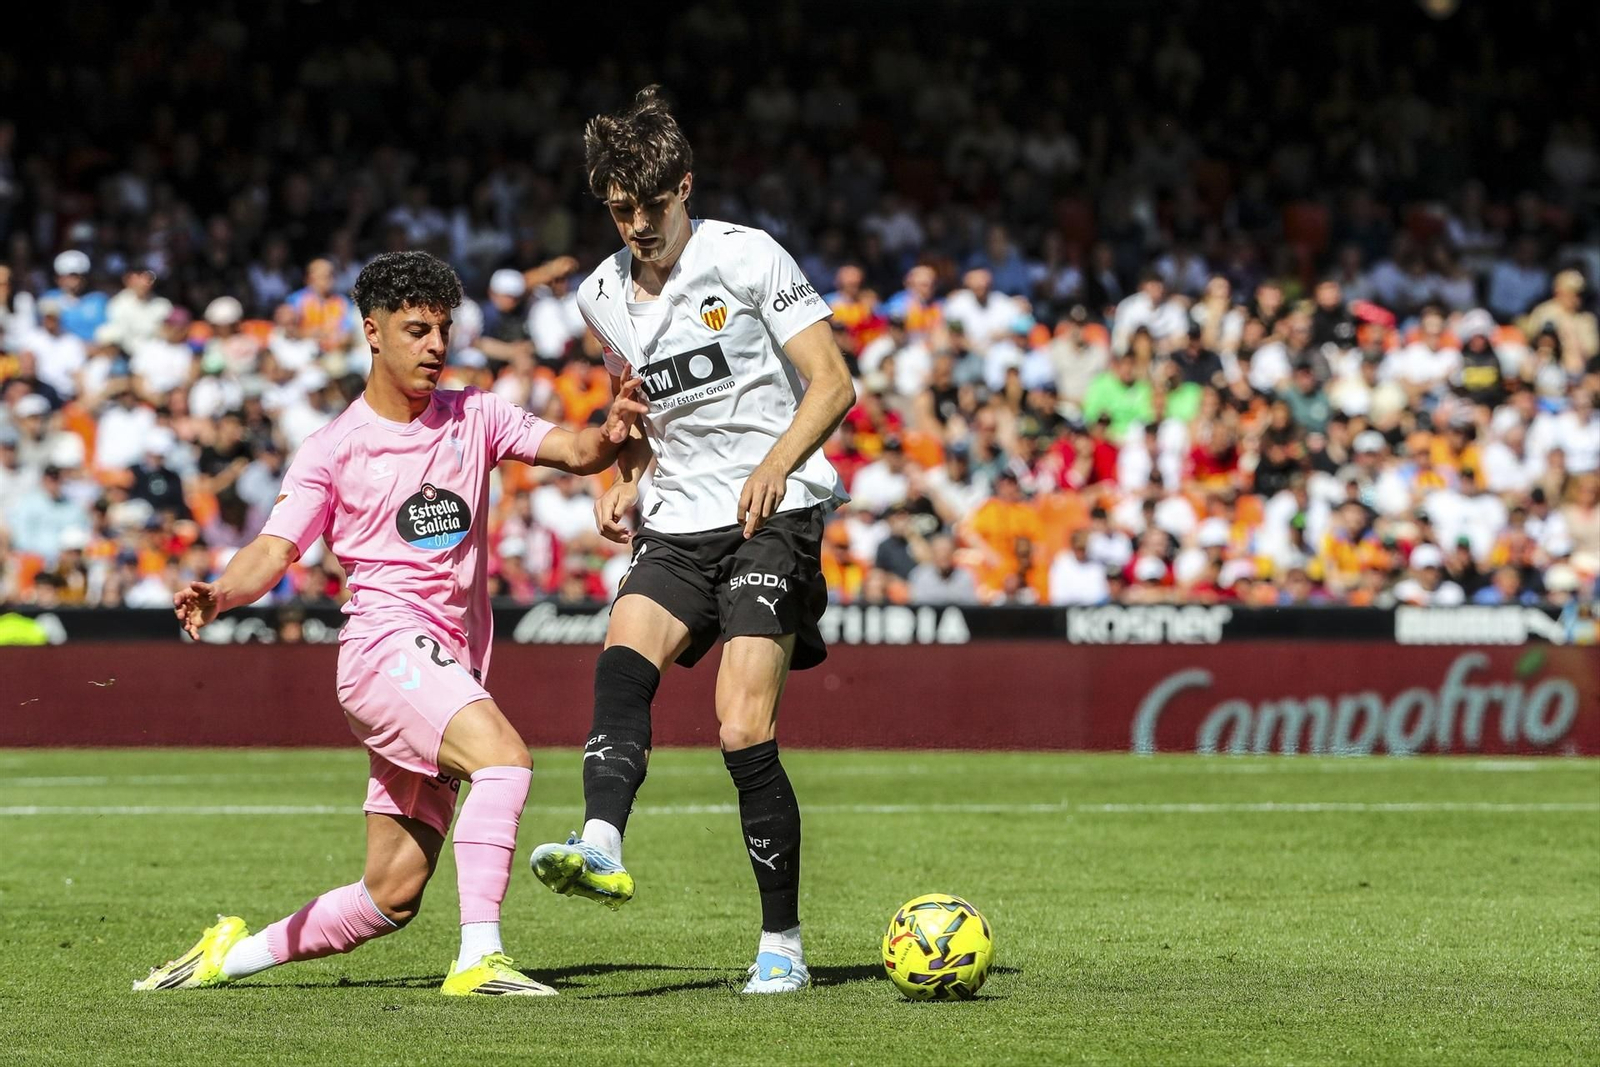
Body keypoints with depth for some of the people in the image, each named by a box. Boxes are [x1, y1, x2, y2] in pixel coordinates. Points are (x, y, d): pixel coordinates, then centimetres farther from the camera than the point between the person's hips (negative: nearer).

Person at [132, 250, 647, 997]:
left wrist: (610, 433, -20)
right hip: (386, 648, -5)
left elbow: (572, 451, 4)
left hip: (451, 667, 5)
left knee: (391, 896, 5)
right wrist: (219, 594, -27)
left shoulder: (473, 417, 12)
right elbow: (273, 551, -6)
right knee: (502, 754, -33)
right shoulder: (334, 449, 1)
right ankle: (478, 958, -39)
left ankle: (237, 953, 23)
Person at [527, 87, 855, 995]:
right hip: (678, 522, 5)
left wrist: (777, 462, -23)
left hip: (773, 514, -5)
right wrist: (626, 482, 9)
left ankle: (783, 942, -5)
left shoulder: (747, 257, -5)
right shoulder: (602, 298, 12)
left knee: (746, 734, -16)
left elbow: (833, 382, -6)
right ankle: (601, 850, -47)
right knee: (625, 653, -27)